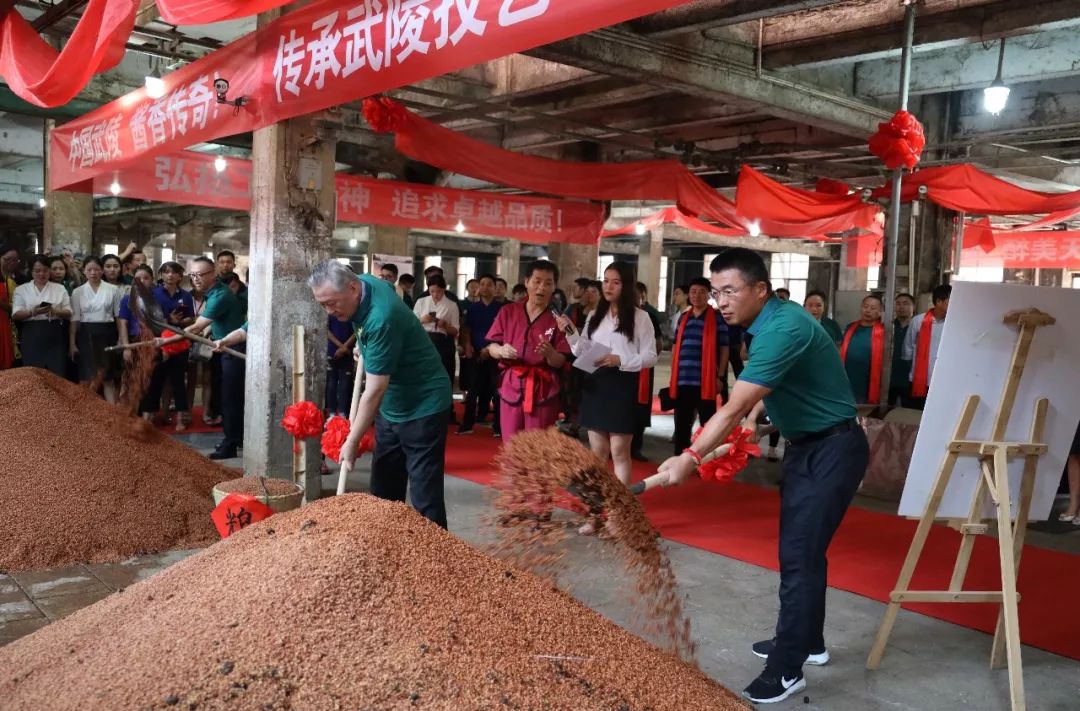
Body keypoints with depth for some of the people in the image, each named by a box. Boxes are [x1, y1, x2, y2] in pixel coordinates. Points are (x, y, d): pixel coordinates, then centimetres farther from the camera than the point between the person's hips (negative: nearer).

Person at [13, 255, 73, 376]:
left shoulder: (60, 288, 11)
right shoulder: (21, 289, 8)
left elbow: (68, 313, 8)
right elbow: (15, 315, 0)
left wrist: (55, 312, -14)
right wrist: (32, 312, -20)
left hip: (55, 337, 1)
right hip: (31, 337, 0)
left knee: (58, 374, -5)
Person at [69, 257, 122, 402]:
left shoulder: (113, 290, 2)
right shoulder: (77, 292, 4)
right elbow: (74, 319, 3)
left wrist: (121, 339, 0)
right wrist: (72, 343, -1)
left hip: (106, 335, 0)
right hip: (86, 335, 0)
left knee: (108, 378, 3)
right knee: (86, 378, 0)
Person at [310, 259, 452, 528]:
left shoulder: (381, 319, -30)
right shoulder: (366, 281, -5)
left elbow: (374, 391, -26)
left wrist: (352, 442, -20)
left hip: (423, 406, -9)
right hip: (390, 406, 9)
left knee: (425, 497, -9)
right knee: (384, 490, 15)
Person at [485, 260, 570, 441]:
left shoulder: (558, 319, -1)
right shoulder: (508, 312, 4)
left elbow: (561, 363, -4)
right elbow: (491, 347, 6)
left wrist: (550, 353, -26)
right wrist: (501, 350, -17)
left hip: (543, 391, -2)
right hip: (511, 387, 2)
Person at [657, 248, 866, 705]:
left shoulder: (783, 329, -28)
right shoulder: (767, 323, 3)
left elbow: (733, 410, -30)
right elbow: (752, 401, 19)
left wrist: (691, 458, -27)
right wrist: (754, 417, 5)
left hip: (833, 449, -10)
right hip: (805, 445, 10)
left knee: (799, 554, -9)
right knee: (799, 548, 18)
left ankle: (787, 670, -1)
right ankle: (807, 641, 34)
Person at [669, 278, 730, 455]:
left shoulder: (717, 317, -1)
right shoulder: (683, 317, 13)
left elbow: (724, 349, -2)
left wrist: (720, 376, -7)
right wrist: (673, 374, 12)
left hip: (706, 381, -4)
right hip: (682, 380, 5)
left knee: (707, 423, 4)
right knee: (681, 423, 10)